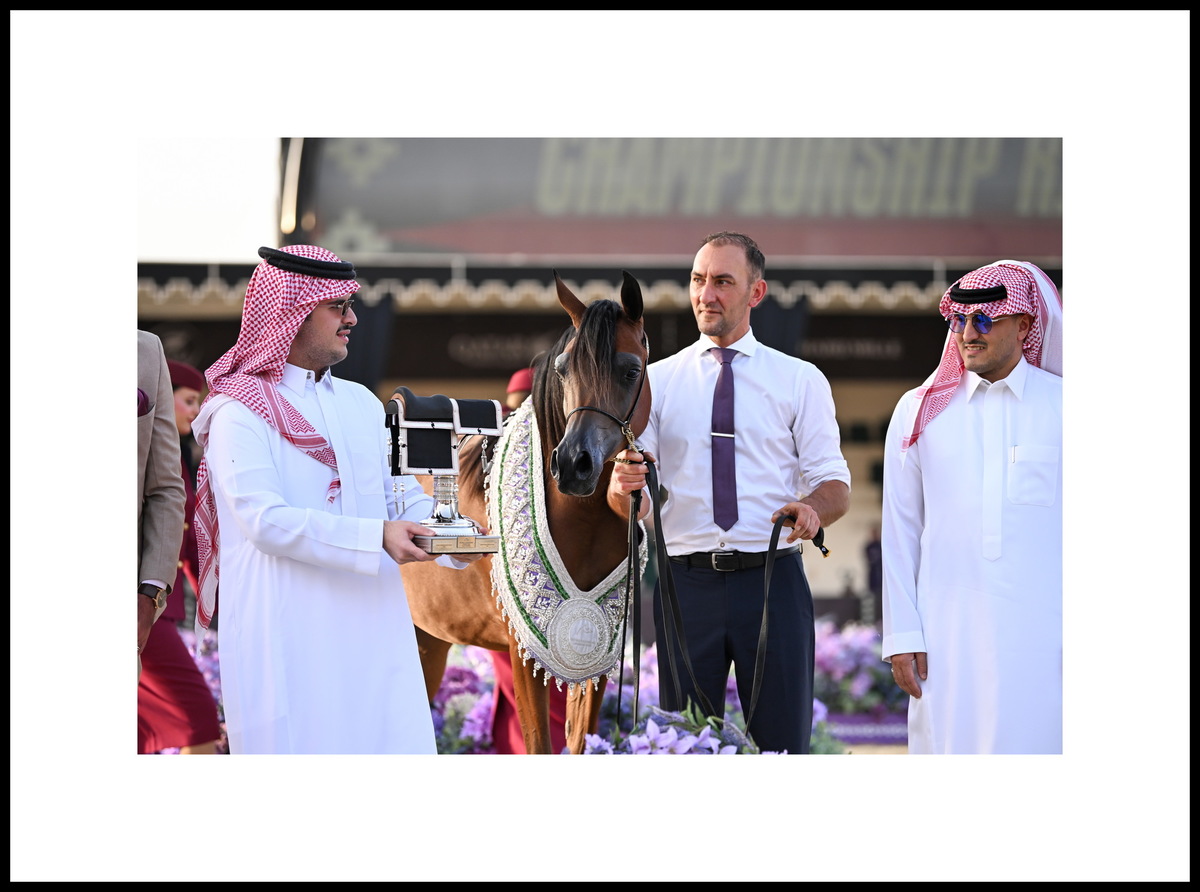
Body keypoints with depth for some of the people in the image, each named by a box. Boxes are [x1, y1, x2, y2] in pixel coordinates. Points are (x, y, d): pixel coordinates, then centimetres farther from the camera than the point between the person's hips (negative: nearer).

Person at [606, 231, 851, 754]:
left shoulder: (800, 381, 7)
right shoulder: (657, 381, 10)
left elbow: (835, 485, 4)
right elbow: (626, 503, 4)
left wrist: (814, 509, -20)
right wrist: (623, 485, -21)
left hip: (772, 580, -1)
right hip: (686, 583, 1)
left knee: (782, 744, -1)